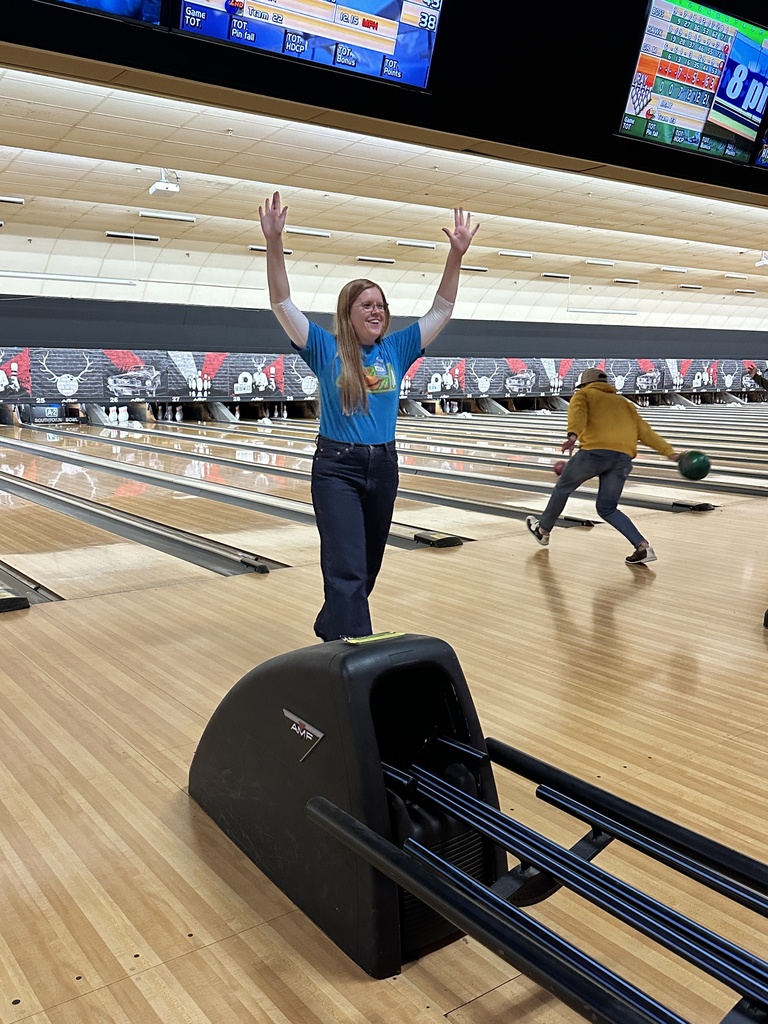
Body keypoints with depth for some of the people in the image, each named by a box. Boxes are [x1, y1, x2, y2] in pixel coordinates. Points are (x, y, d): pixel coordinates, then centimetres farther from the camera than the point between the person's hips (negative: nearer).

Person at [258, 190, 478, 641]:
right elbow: (282, 303, -11)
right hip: (336, 468, -4)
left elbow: (441, 309, 5)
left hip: (384, 466, 5)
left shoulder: (395, 349, 4)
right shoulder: (326, 349, -4)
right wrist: (274, 243, -23)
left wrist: (456, 255, -6)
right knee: (347, 569, -11)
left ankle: (332, 629, 37)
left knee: (368, 567, 16)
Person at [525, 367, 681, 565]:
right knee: (607, 509, 14)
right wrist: (670, 452, 14)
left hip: (596, 452, -5)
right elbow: (645, 430, 21)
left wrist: (573, 435, -26)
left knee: (563, 487, 20)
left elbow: (578, 413, -7)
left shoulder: (584, 395, 18)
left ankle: (543, 530, 35)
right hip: (622, 459, 5)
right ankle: (643, 547, 0)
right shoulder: (624, 404, 33)